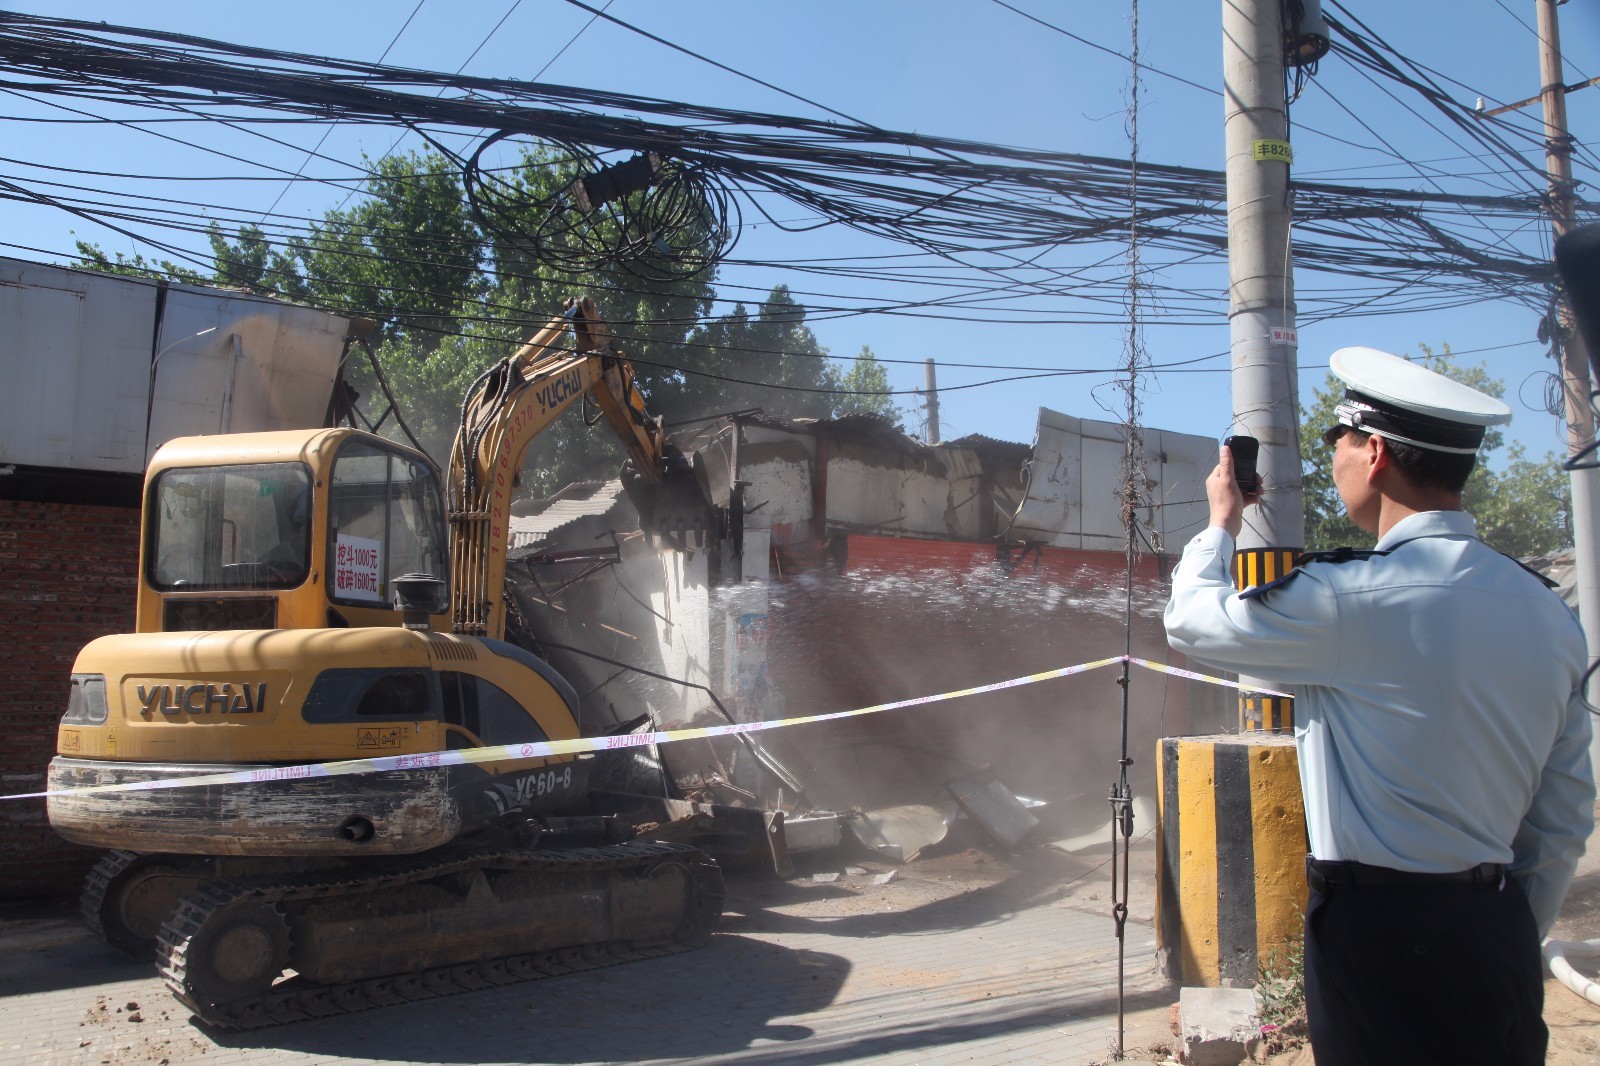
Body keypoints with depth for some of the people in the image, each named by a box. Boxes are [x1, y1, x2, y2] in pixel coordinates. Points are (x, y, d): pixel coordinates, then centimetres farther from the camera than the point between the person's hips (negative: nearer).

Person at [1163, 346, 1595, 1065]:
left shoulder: (1352, 597, -19)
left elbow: (1190, 622, -3)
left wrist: (1222, 518, 15)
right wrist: (1511, 946, 19)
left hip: (1381, 932, -7)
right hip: (1501, 933, 7)